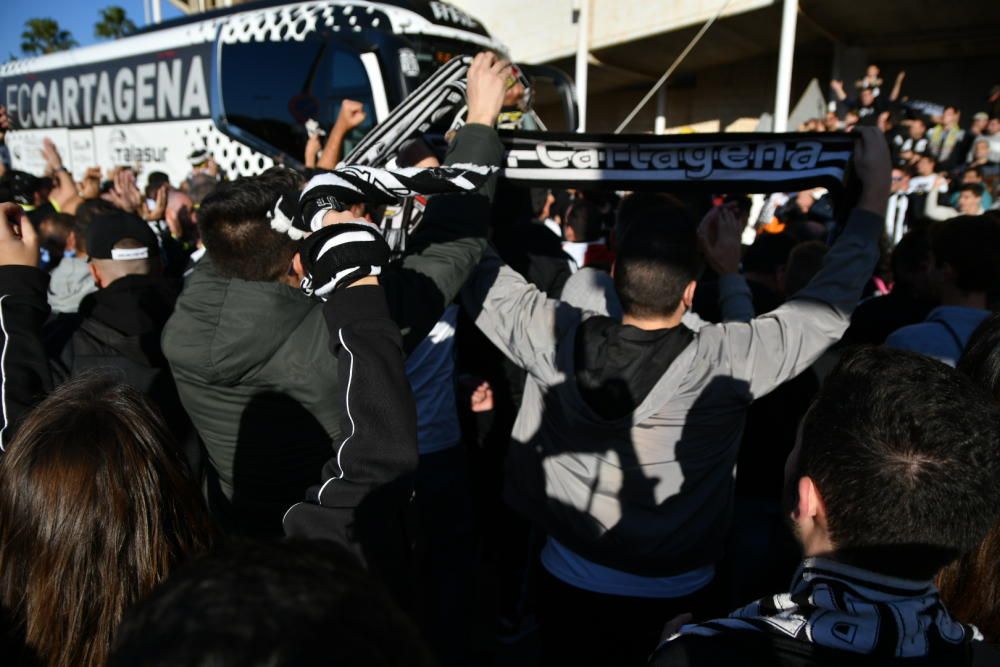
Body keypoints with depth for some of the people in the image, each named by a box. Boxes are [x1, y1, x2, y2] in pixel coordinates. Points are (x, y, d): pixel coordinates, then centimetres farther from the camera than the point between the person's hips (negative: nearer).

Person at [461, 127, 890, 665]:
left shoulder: (557, 337, -19)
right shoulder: (722, 360, -25)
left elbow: (479, 273, -5)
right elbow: (831, 304, -13)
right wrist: (875, 193, -3)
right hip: (672, 598, -1)